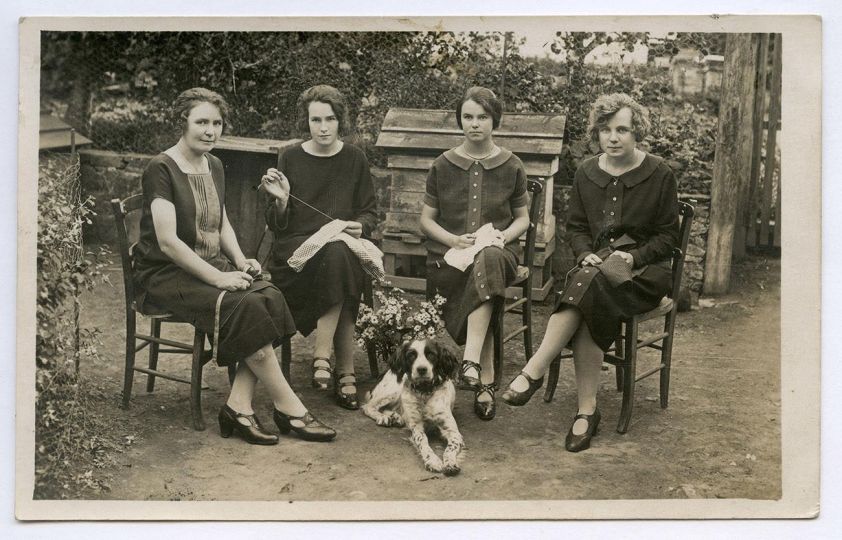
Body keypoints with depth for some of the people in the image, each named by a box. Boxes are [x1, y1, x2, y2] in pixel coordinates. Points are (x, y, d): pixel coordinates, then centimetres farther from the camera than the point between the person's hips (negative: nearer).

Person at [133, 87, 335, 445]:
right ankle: (288, 408, -19)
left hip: (210, 266, 7)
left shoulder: (214, 166, 15)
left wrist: (241, 261, 5)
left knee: (270, 298, -22)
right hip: (166, 275, -7)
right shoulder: (161, 169, -10)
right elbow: (167, 241, -18)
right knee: (245, 306, -30)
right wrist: (219, 278, -20)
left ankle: (239, 405, -23)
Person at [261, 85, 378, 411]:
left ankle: (323, 356, -29)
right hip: (296, 247, -2)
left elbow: (370, 212, 16)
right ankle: (346, 371, -31)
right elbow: (277, 226, 6)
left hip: (342, 247, 2)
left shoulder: (355, 159, 11)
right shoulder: (291, 160, 6)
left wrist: (360, 226, -6)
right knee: (336, 255, -35)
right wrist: (281, 200, -14)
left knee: (338, 255, -36)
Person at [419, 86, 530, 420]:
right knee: (482, 276, -36)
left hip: (498, 250, 0)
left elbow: (522, 218, 18)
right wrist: (454, 240, -8)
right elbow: (426, 219, 13)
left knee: (486, 261, -39)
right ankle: (486, 381, -35)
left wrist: (503, 235, -5)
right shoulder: (443, 166, 10)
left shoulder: (511, 167, 11)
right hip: (448, 253, 0)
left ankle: (471, 364, -48)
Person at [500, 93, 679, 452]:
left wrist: (633, 257, -13)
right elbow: (576, 227, 16)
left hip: (645, 270, -3)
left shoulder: (658, 175, 0)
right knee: (590, 312, -33)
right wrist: (586, 254, -5)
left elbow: (668, 235, 3)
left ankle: (534, 372, -36)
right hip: (598, 265, 3)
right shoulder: (586, 172, 11)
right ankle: (587, 411, -31)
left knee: (589, 287, -36)